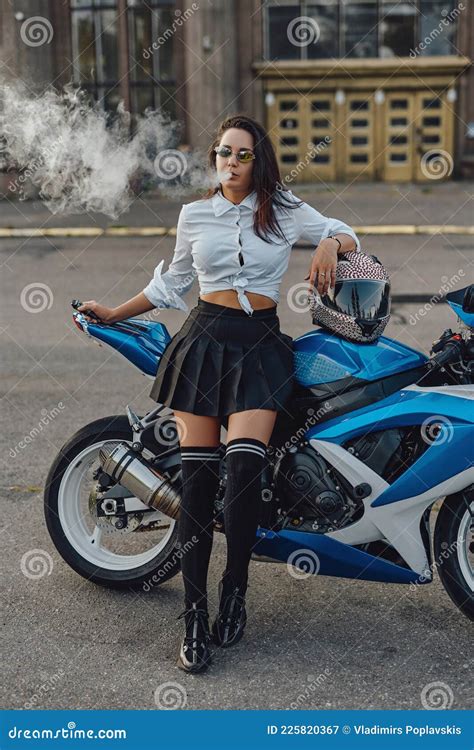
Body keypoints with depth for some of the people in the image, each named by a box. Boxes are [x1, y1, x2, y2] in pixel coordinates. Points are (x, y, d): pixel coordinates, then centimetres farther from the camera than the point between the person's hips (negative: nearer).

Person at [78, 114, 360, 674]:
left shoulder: (285, 211, 8)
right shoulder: (194, 215, 13)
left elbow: (346, 235, 17)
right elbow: (172, 282, 24)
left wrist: (330, 245, -7)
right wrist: (114, 314, 25)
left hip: (260, 343, -1)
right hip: (204, 338, 1)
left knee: (244, 466, -20)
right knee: (197, 475, -6)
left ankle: (235, 587, 1)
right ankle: (195, 613, -1)